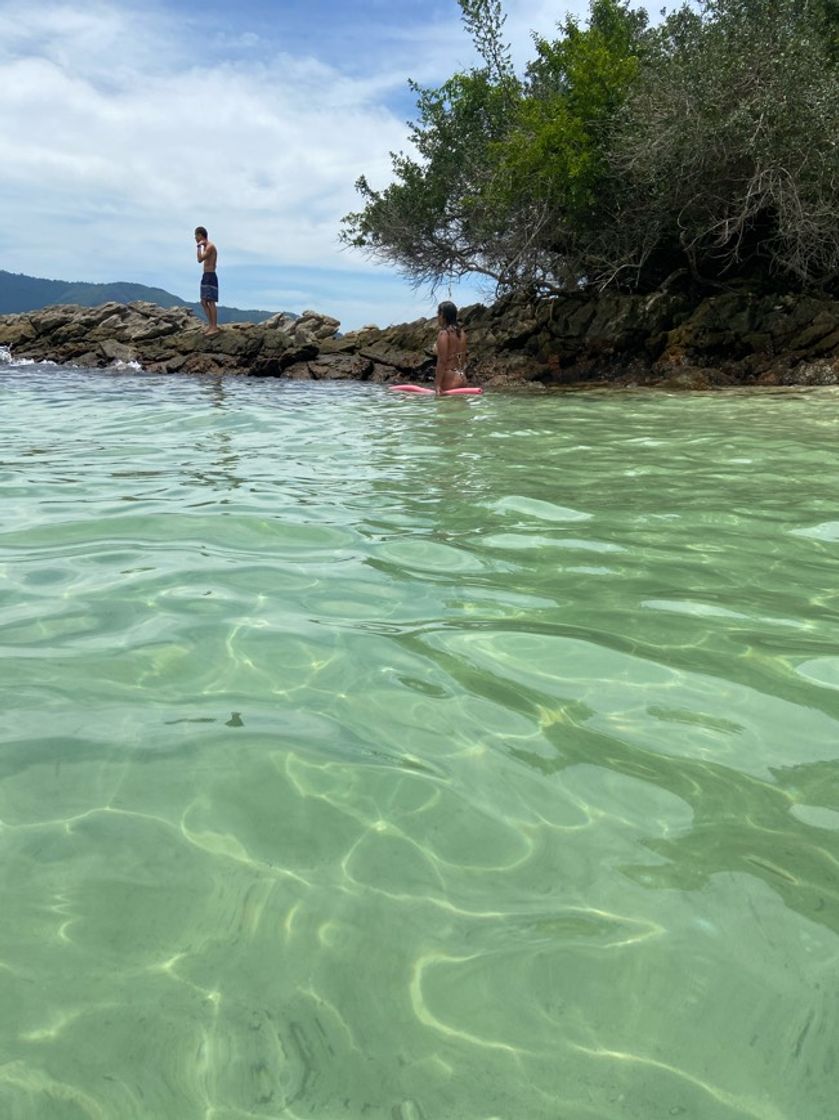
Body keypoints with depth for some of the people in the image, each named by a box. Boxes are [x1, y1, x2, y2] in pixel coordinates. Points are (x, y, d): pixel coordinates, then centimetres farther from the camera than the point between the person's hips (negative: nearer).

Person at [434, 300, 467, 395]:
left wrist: (438, 384, -16)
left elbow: (442, 361, -16)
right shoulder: (461, 332, 11)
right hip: (462, 378, 8)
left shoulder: (443, 333, -12)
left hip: (449, 378, -8)